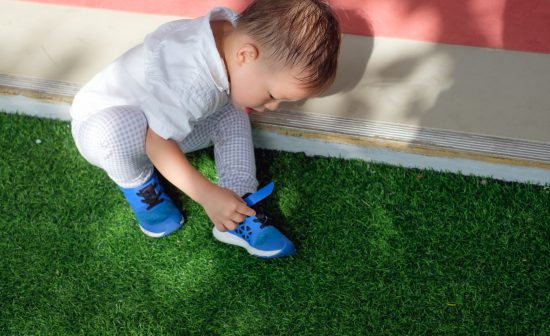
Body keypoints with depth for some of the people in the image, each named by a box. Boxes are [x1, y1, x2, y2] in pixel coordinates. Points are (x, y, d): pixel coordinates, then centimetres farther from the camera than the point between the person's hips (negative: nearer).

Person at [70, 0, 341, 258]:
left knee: (232, 114, -5)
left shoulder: (235, 32, -15)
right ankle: (137, 184, -8)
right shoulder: (192, 82, -42)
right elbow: (158, 143, -34)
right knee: (120, 126, -41)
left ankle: (237, 212, -12)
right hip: (99, 124, -8)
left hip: (160, 116, 8)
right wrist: (207, 195, -33)